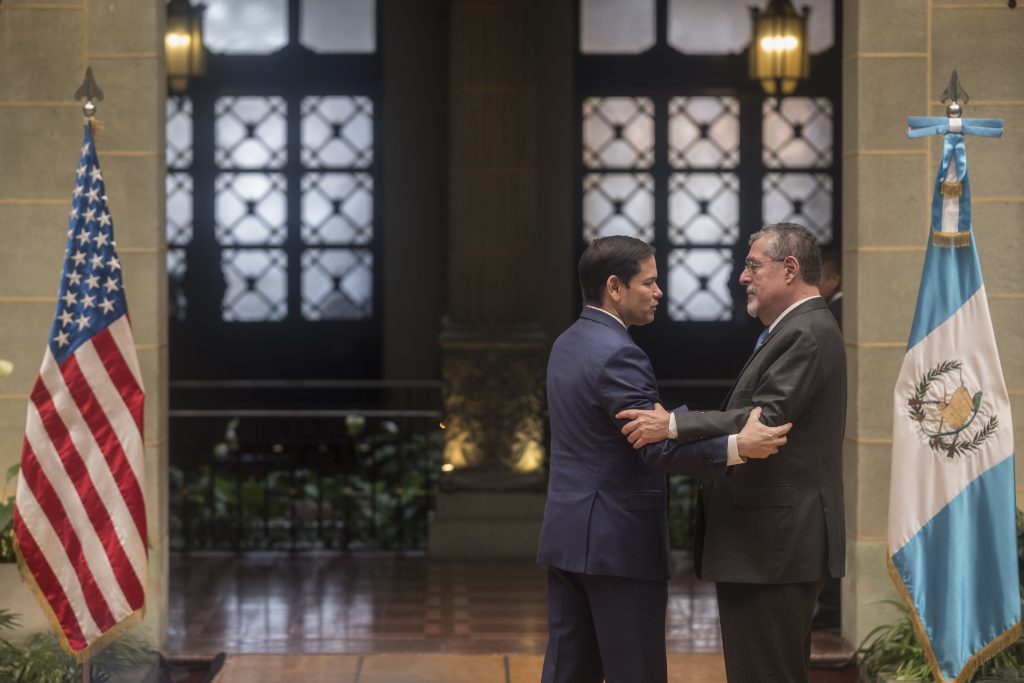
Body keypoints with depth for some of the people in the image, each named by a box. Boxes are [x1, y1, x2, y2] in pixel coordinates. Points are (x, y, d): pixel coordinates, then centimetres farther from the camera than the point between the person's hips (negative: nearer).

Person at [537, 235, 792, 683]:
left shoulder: (567, 345, 14)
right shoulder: (617, 354, -17)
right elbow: (657, 449, -25)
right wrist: (737, 447, -36)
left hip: (567, 536, 9)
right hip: (619, 543, -9)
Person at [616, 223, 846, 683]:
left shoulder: (807, 334, -14)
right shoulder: (800, 331, 20)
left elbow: (765, 421, -24)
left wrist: (674, 425, -26)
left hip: (776, 549, -11)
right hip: (769, 546, 11)